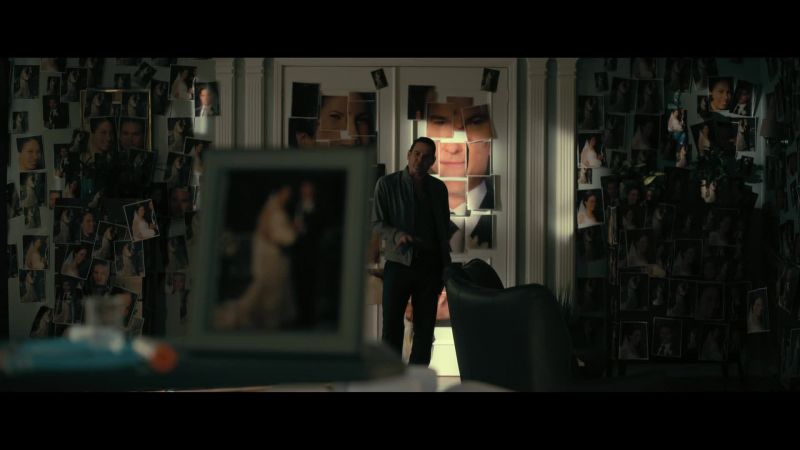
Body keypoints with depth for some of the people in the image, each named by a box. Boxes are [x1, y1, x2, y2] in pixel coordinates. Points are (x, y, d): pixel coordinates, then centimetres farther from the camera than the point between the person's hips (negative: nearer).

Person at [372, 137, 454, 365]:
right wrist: (397, 235, -21)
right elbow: (377, 223, -1)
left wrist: (446, 266, 8)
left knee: (425, 328, 4)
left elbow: (445, 228, 16)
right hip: (398, 263, -3)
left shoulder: (438, 188, 11)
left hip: (429, 265, 3)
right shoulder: (387, 184, 0)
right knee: (392, 325, -5)